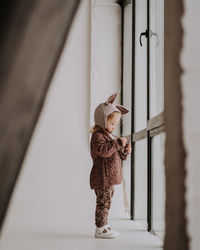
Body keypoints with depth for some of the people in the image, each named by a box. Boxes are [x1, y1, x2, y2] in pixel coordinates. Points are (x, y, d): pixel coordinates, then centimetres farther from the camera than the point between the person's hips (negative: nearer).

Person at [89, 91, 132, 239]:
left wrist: (124, 152, 8)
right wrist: (118, 143, -25)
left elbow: (114, 155, 27)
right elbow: (103, 150, -30)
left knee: (106, 202, 15)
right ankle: (100, 228, -2)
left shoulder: (107, 136, 22)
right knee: (104, 201, -8)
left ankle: (104, 226, 24)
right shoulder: (97, 136, -12)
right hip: (102, 177, -10)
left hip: (109, 178, 10)